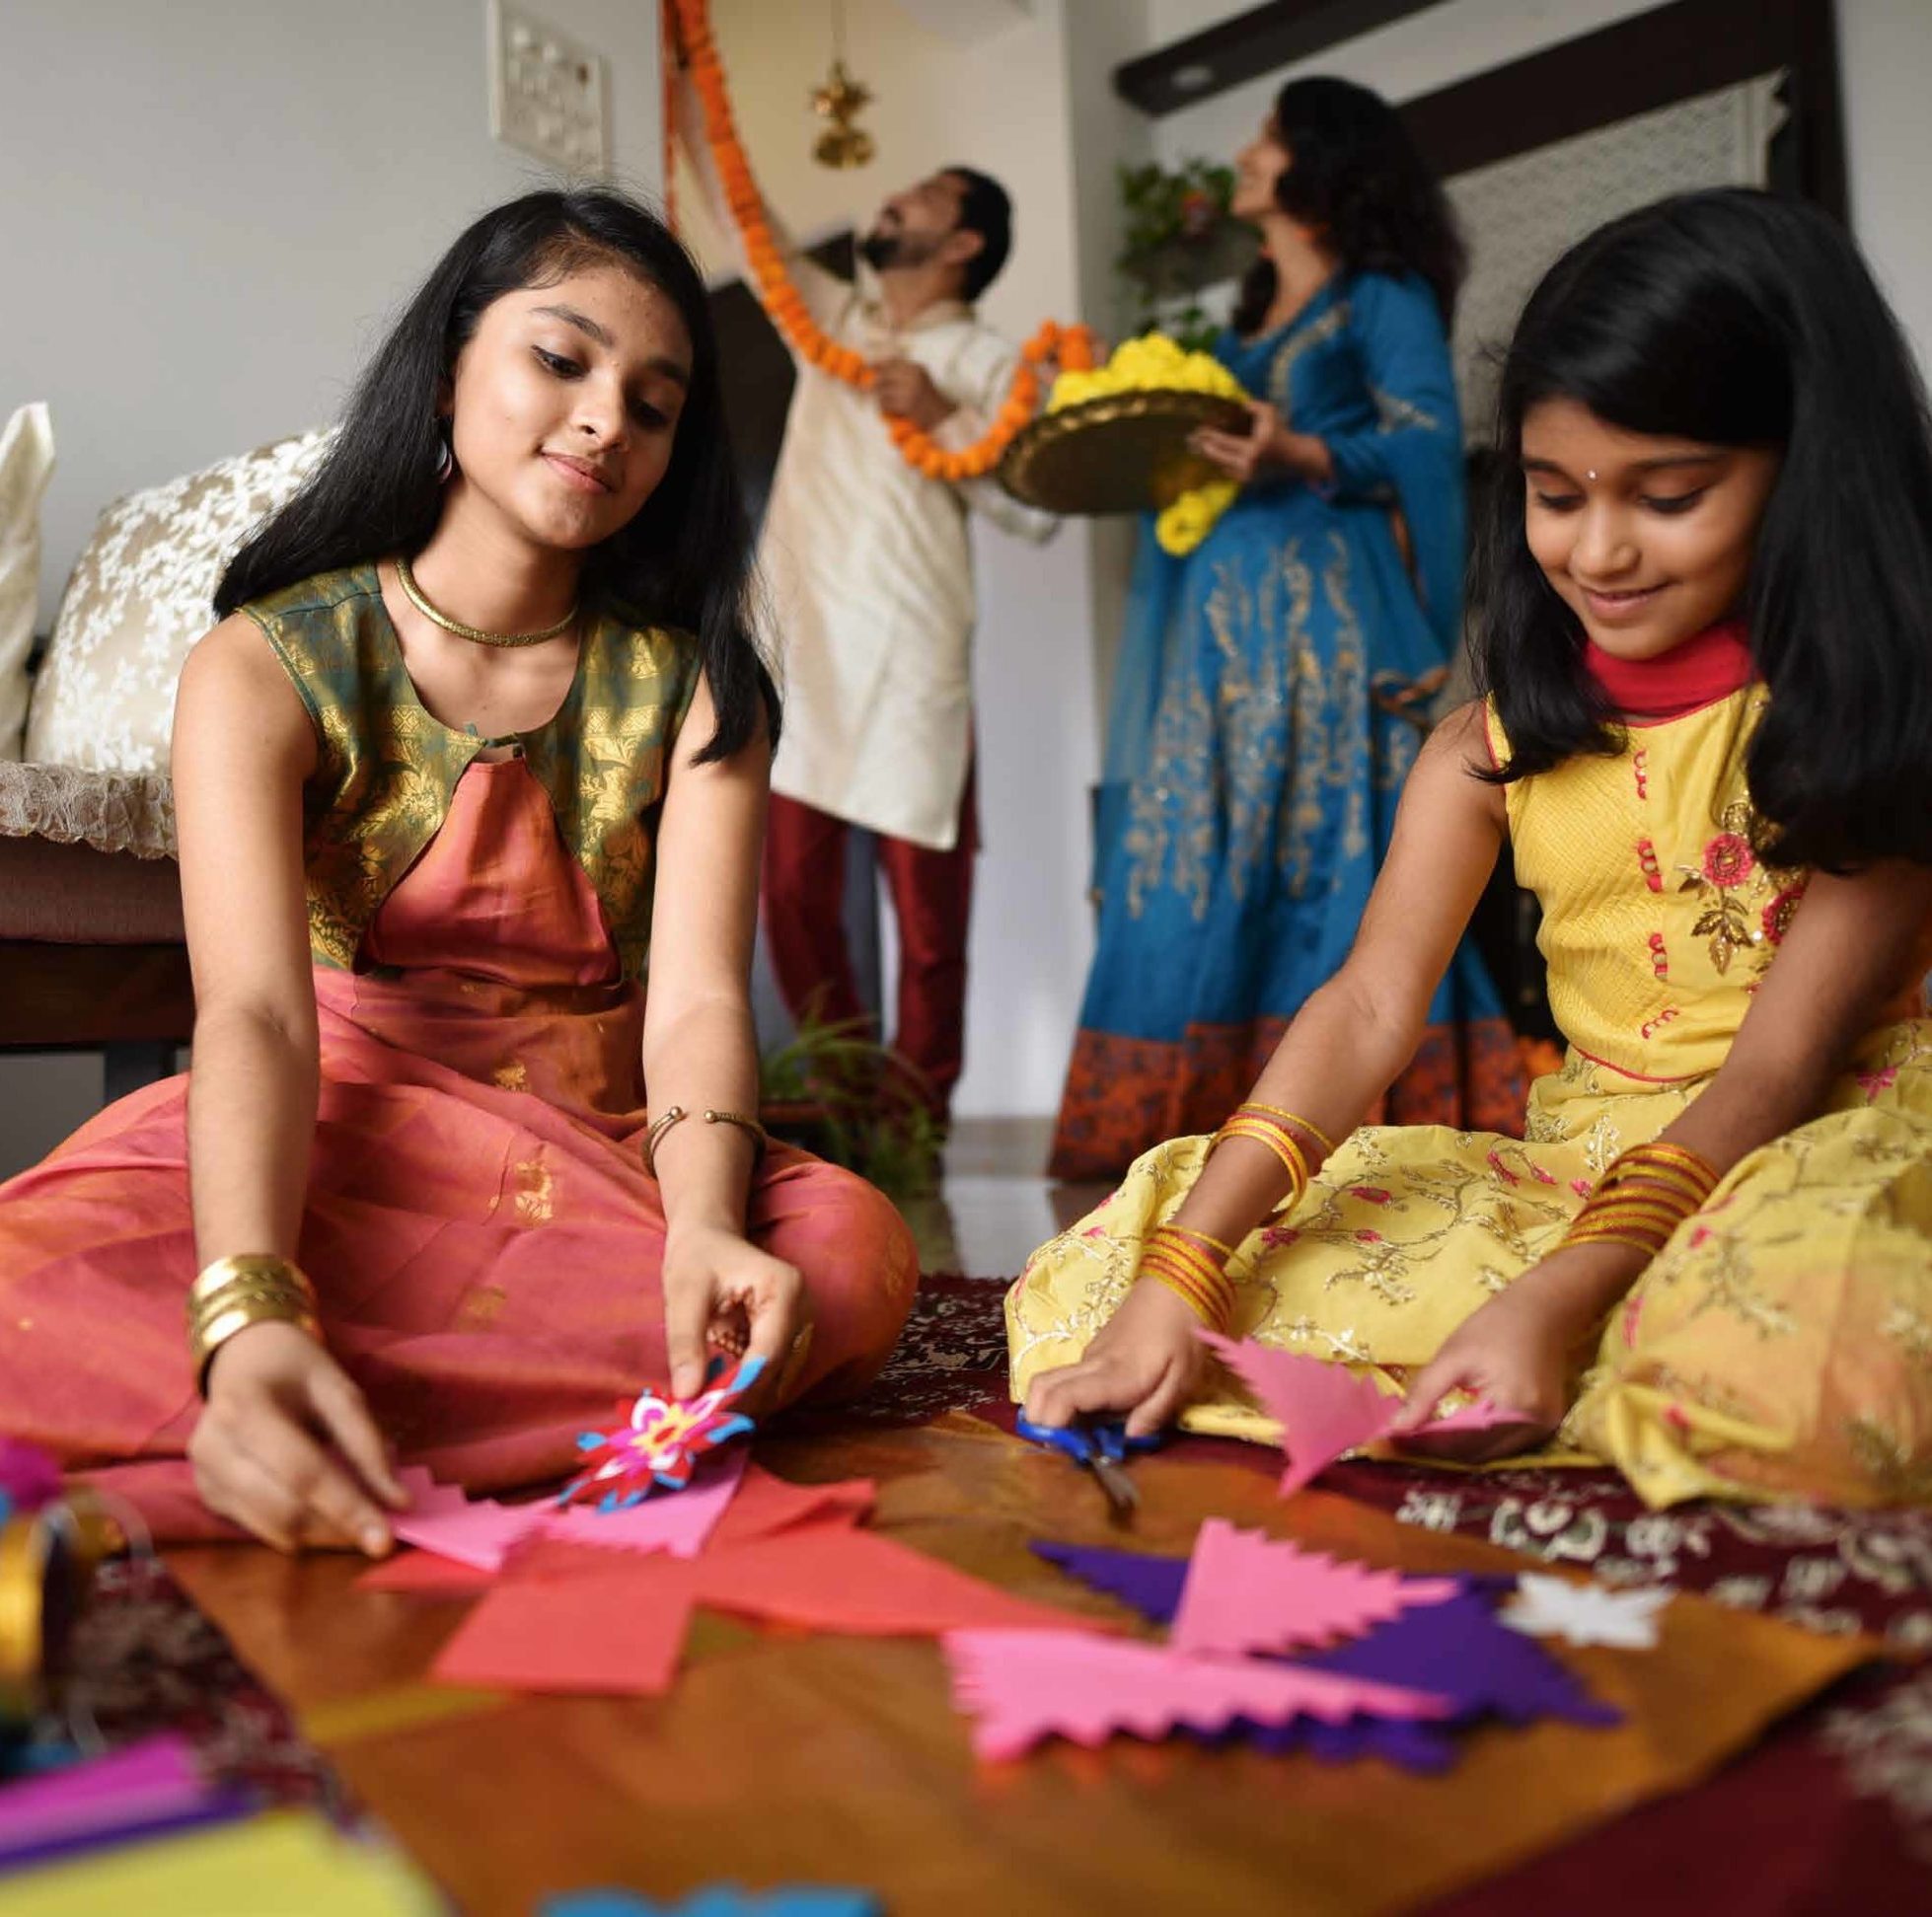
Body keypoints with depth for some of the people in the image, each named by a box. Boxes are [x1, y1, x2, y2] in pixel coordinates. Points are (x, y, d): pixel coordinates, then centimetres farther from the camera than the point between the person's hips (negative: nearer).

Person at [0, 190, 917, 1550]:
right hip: (309, 1164, -2)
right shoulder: (264, 670, -3)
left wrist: (705, 1232, -34)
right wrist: (249, 1317, -39)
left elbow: (698, 1000, -12)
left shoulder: (692, 686, 2)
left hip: (594, 1173, 3)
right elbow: (256, 1013, -19)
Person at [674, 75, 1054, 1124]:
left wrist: (940, 418, -12)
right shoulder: (832, 317, 19)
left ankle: (917, 1115, 8)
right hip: (793, 649, 5)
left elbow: (1037, 509, -3)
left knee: (927, 905, -2)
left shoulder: (988, 360, 5)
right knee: (794, 895, 3)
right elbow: (741, 211, 23)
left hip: (908, 661, -4)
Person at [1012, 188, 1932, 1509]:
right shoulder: (1500, 748, 5)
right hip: (1587, 1160, 4)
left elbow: (1781, 1059, -14)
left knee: (1794, 1339, -42)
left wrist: (1558, 1298, -30)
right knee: (1154, 1232, -9)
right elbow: (1370, 1007, -7)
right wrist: (1173, 1278, -21)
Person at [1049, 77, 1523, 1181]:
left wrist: (1304, 456, -19)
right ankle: (1203, 1110, 2)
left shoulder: (1383, 299, 5)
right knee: (1205, 857, 0)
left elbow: (1430, 440, -7)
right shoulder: (1246, 325, 26)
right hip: (1223, 615, 7)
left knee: (1334, 849, -11)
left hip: (1330, 607, -7)